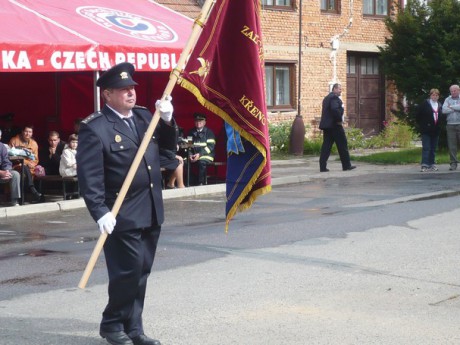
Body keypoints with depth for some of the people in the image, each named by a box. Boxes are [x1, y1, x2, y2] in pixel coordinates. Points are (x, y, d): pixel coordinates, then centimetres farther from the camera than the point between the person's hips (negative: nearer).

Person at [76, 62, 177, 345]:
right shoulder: (94, 129, -11)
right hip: (122, 216, -7)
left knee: (142, 272, 12)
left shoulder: (144, 116, 9)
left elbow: (169, 144, 19)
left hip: (152, 212, 7)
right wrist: (100, 212, -22)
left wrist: (167, 120, 1)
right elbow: (89, 176, -15)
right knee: (127, 272, -3)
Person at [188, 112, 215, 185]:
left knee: (201, 162, -38)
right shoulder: (192, 132, 16)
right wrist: (190, 155, -8)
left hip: (206, 155, -4)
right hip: (193, 155, 4)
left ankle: (201, 183, -32)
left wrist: (200, 154, -19)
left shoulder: (209, 132, 3)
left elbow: (210, 146, -7)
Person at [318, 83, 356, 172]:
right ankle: (346, 165, 6)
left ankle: (322, 166, 0)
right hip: (334, 125, -9)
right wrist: (339, 120, -16)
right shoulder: (334, 98, -12)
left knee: (326, 146, 5)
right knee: (342, 145, 0)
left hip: (326, 125, 9)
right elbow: (335, 109, -28)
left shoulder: (327, 98, 18)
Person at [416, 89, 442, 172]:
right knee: (426, 148, -9)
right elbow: (418, 116, -2)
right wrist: (423, 125, -4)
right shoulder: (425, 104, -3)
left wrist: (439, 126, 8)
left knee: (433, 149, 9)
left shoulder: (440, 106, 12)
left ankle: (432, 165, 15)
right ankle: (424, 165, -13)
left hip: (436, 131, 5)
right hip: (426, 131, -5)